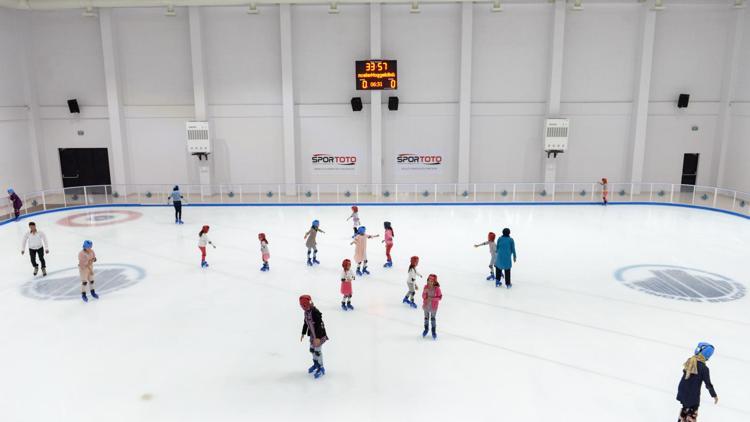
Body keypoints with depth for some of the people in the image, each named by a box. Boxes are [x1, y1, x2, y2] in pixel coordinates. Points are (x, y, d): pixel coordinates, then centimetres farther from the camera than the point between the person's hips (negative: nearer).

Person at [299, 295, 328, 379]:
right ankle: (316, 364, 40)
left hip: (319, 335, -9)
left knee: (317, 351, -4)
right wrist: (303, 333, 20)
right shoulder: (306, 312, 0)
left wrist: (318, 337, -28)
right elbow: (305, 323, 14)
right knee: (312, 350, 19)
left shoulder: (315, 312, -28)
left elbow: (319, 325, -28)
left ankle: (321, 368, 11)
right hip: (312, 335, 9)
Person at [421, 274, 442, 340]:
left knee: (433, 318, 10)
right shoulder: (426, 287, -9)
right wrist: (425, 292, -24)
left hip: (433, 306, -3)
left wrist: (432, 298, -24)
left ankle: (433, 331, 28)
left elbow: (440, 297, -12)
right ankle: (426, 329, 40)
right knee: (426, 317, 19)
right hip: (426, 305, 3)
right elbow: (423, 296, -2)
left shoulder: (437, 288, -18)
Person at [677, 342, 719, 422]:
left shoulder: (689, 361, -6)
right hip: (693, 395, -6)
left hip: (682, 391, 6)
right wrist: (714, 395, 0)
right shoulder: (704, 368, -23)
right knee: (692, 413, 10)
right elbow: (708, 384, -15)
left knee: (685, 408, 27)